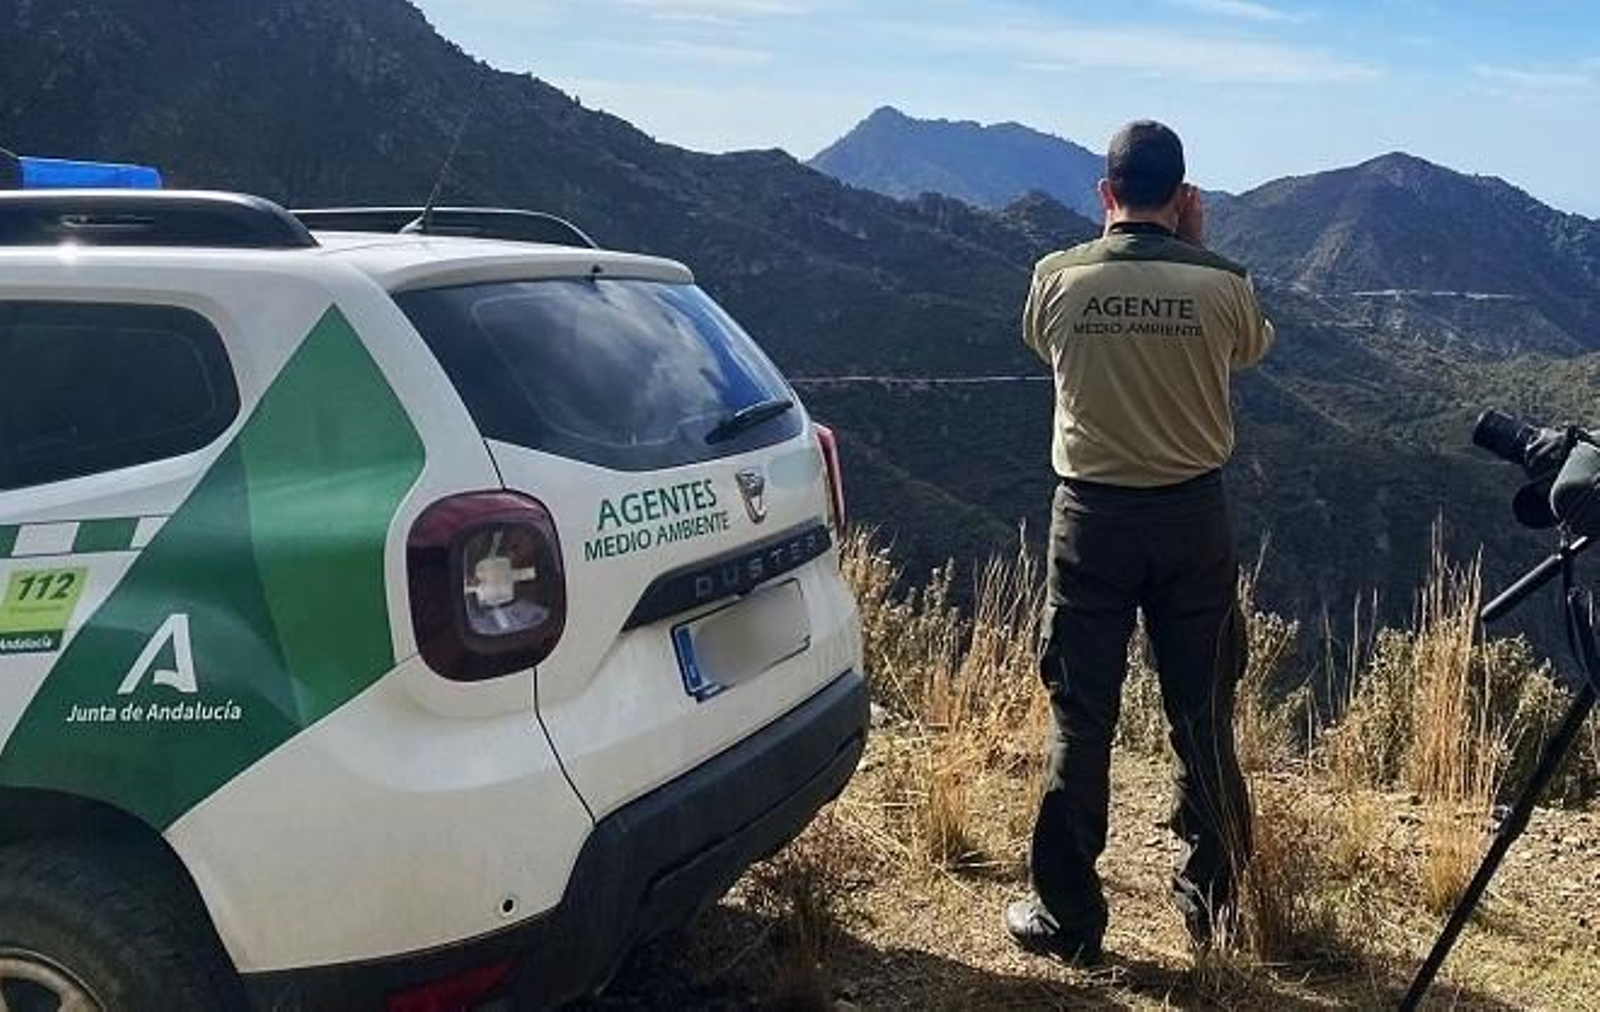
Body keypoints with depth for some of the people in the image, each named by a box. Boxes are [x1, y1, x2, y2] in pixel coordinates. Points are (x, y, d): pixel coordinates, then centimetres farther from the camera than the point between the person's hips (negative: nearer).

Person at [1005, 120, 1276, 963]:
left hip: (1093, 515, -1)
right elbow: (1254, 346, 16)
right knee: (1202, 718, 12)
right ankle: (1211, 901, 25)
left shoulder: (1058, 278, -7)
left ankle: (1068, 918, 12)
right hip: (1193, 516, 1)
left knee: (1081, 721, 6)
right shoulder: (1221, 283, -6)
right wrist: (1196, 249, 14)